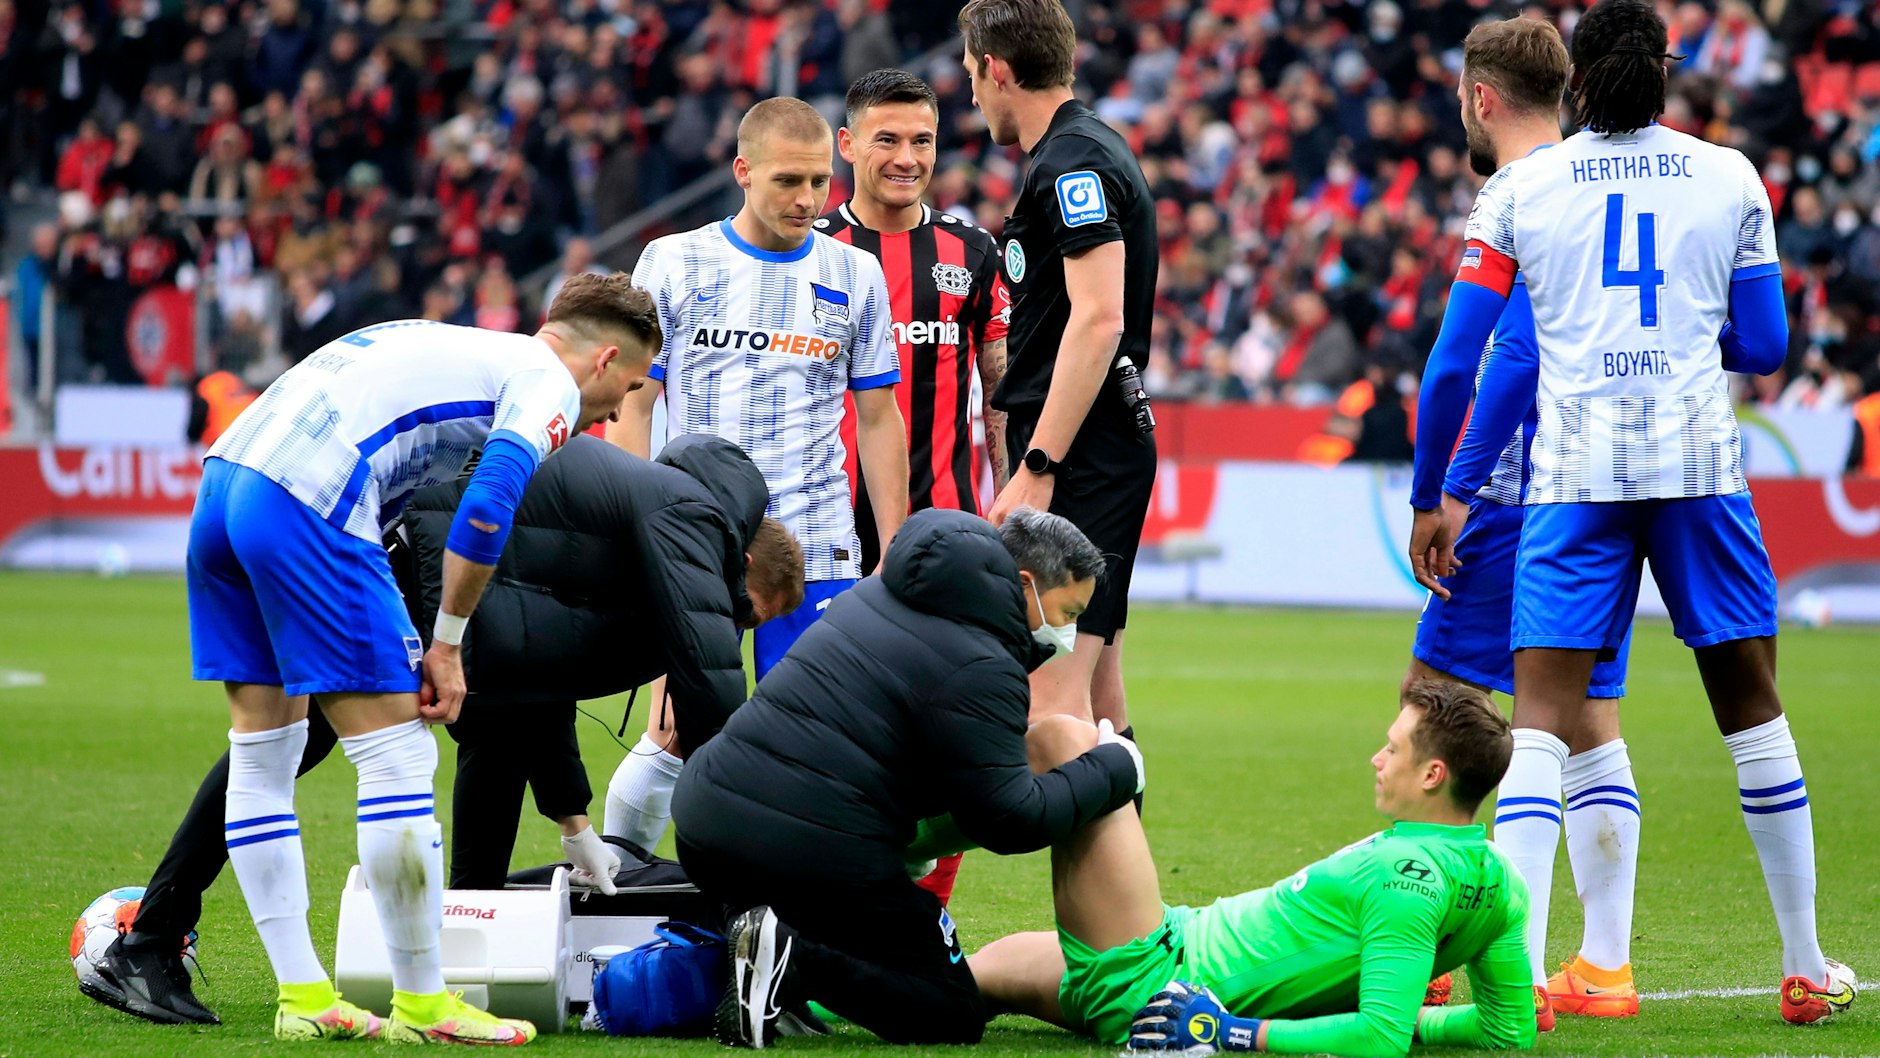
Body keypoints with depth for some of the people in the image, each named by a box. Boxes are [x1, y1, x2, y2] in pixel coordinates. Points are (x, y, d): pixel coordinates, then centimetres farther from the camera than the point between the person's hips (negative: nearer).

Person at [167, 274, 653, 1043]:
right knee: (399, 758, -1)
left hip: (223, 477, 9)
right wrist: (448, 645, -2)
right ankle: (421, 1005, 4)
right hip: (306, 504, -9)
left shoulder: (449, 346, 31)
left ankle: (302, 997, 17)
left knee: (263, 752, 13)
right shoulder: (550, 382, 6)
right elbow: (487, 505, -9)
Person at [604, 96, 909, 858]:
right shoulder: (673, 264, 3)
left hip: (816, 546, 2)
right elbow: (631, 407, 3)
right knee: (676, 737, -6)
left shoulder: (854, 275, 9)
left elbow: (878, 419, 12)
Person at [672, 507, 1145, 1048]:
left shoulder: (877, 594, 17)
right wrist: (1114, 768, 2)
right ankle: (798, 963, -17)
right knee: (954, 1017, 5)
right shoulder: (979, 672, -10)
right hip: (820, 855, -8)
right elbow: (1010, 820, -11)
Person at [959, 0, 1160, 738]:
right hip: (1105, 455, 10)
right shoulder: (1081, 152, 19)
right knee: (1098, 703, 11)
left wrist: (1036, 469, -22)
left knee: (1049, 691, -16)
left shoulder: (1075, 160, -12)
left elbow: (1098, 319, -21)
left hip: (1079, 456, -10)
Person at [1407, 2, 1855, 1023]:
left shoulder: (1516, 189, 5)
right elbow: (1763, 347, 8)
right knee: (1751, 707, 12)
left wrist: (1429, 499, 12)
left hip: (1574, 474, -1)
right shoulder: (1729, 177, 6)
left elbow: (1453, 362, 3)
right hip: (1698, 463, 1)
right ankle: (1806, 971, 17)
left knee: (1540, 722, -3)